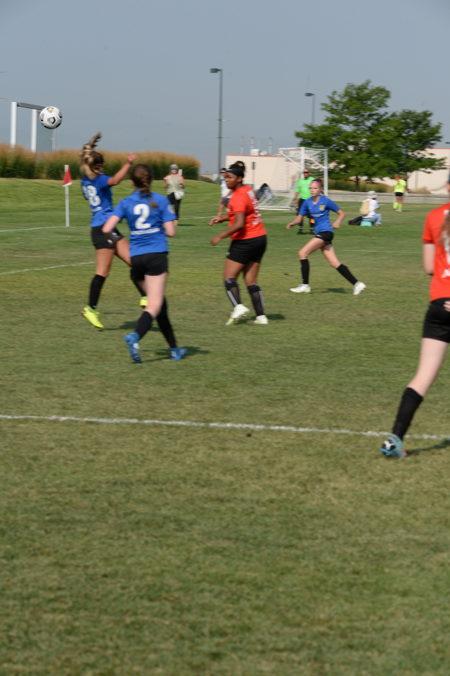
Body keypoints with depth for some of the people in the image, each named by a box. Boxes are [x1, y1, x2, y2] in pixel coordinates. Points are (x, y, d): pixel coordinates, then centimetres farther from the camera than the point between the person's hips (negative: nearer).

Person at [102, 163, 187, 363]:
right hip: (156, 255, -4)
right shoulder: (161, 201, -2)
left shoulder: (126, 203, 3)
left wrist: (113, 238, 15)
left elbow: (107, 229, -6)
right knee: (154, 304, -7)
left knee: (159, 302, 14)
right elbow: (170, 232, -5)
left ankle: (174, 348, 20)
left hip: (136, 256, 4)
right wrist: (172, 221, 16)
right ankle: (135, 336, -33)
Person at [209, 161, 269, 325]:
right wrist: (223, 218, 17)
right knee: (251, 281, 9)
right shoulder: (248, 190, 10)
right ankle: (261, 316, 3)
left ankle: (238, 306, -21)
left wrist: (220, 236, -18)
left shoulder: (238, 197, -17)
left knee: (229, 277, -2)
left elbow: (239, 224, -25)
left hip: (245, 241, -9)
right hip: (260, 238, 9)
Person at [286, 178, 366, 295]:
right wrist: (292, 223, -10)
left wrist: (337, 222, -18)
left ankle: (305, 285, -7)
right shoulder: (307, 202, 10)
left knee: (302, 253, -12)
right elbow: (299, 218, 11)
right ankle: (356, 284, 9)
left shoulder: (326, 201, -6)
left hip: (326, 232, -7)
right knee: (334, 263, 3)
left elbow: (341, 213, 1)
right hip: (319, 233, 7)